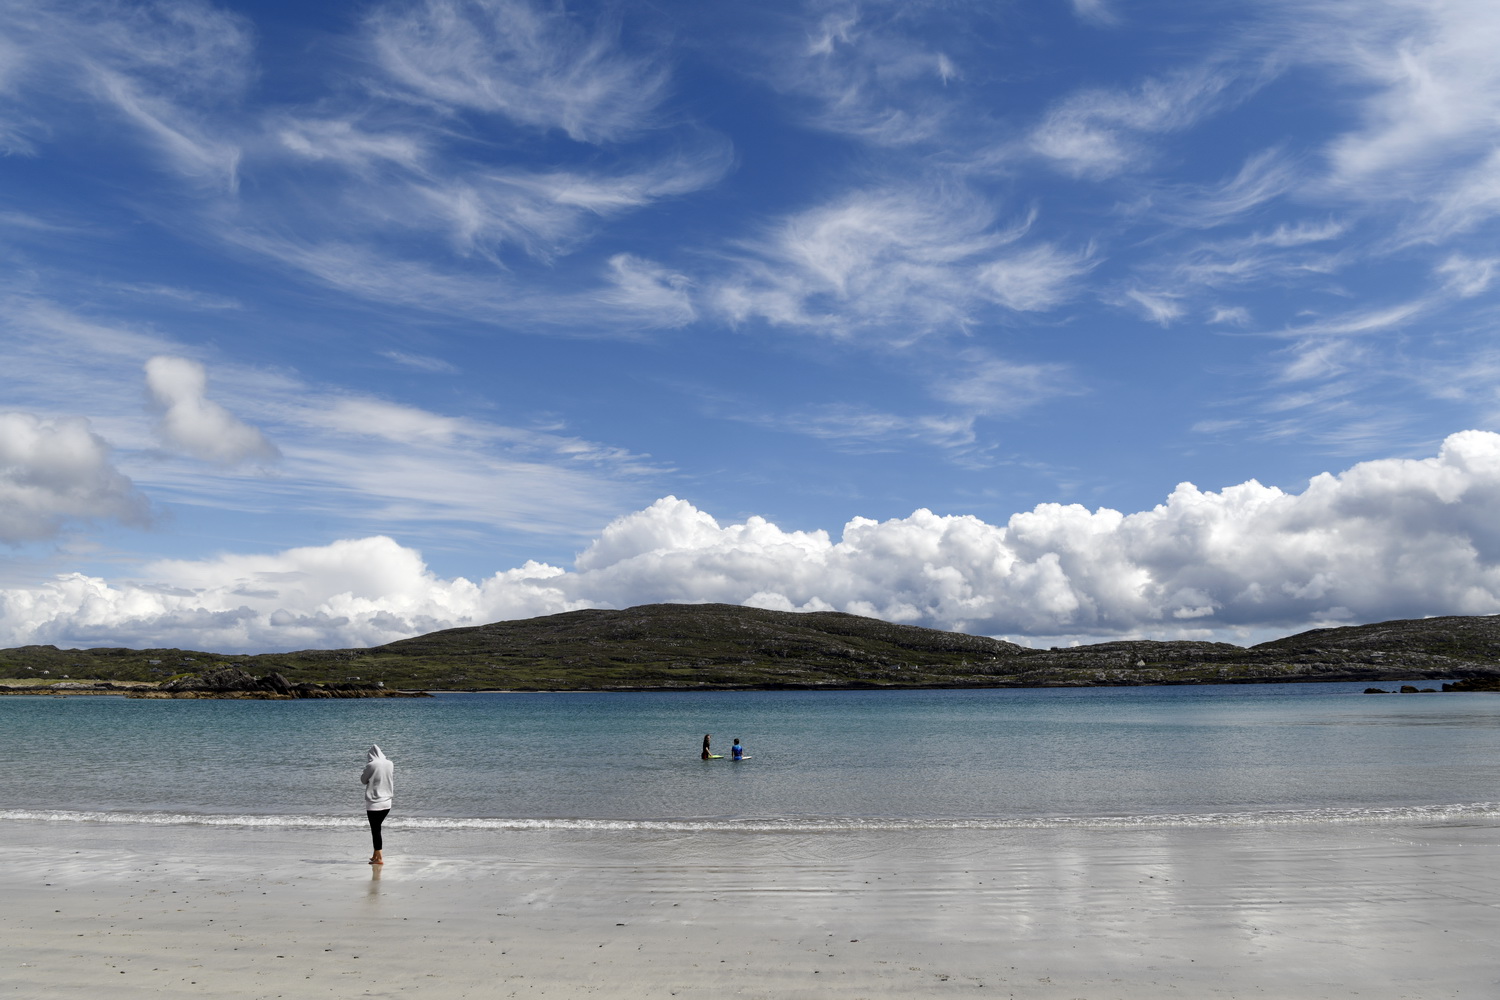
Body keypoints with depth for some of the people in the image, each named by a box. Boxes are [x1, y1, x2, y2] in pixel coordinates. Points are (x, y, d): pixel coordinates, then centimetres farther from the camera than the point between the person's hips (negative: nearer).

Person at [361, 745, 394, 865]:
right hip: (387, 802, 6)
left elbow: (363, 780, 0)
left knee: (375, 829, 1)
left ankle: (379, 858, 1)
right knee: (377, 828, 18)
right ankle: (376, 854, 22)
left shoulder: (371, 765, -13)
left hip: (374, 803, -5)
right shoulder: (390, 764, 2)